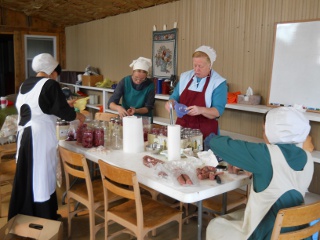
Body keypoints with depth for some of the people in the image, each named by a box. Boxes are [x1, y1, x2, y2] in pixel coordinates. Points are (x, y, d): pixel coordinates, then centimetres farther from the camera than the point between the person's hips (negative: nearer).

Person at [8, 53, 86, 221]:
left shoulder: (25, 84, 13)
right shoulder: (50, 85, -11)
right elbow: (62, 112, -13)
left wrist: (66, 105, 27)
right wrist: (77, 115, 7)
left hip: (24, 135, 8)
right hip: (41, 136, -8)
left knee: (27, 176, 16)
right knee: (42, 176, 2)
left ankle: (25, 217, 29)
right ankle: (44, 218, 15)